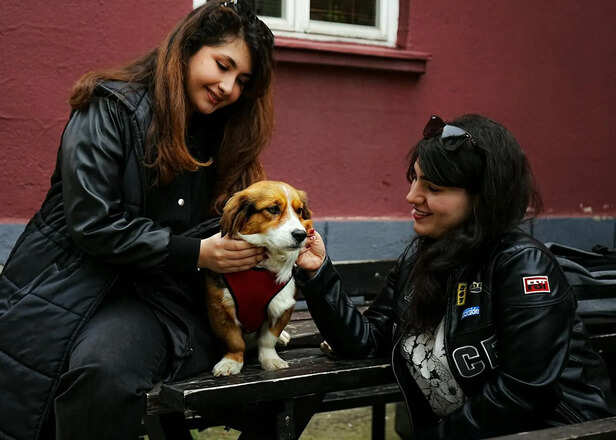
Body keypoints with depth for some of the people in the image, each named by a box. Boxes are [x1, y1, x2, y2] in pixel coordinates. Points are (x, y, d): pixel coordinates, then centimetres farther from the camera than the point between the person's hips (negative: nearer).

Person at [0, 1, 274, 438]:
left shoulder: (220, 137, 13)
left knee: (103, 368, -31)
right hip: (73, 282, -3)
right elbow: (91, 222, -14)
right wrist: (195, 253, -16)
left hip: (160, 292, 3)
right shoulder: (113, 108, -5)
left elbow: (215, 223, 13)